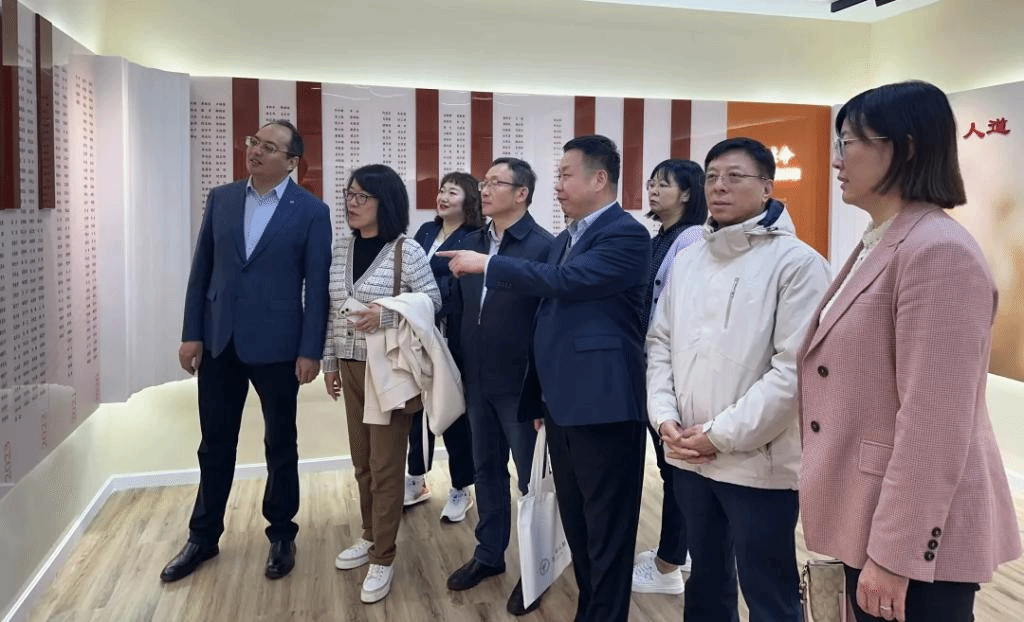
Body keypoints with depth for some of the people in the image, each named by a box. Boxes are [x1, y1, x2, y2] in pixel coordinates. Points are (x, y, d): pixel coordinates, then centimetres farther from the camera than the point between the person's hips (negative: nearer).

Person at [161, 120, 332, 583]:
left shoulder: (311, 211, -6)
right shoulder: (220, 198, 6)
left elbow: (317, 286, -7)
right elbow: (201, 269, 7)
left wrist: (310, 350, -11)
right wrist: (191, 333, 2)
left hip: (276, 345, -3)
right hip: (219, 341, 4)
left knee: (281, 445, 11)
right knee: (215, 444, 14)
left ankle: (281, 534, 29)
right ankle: (203, 536, 31)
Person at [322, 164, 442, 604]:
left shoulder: (407, 250, -10)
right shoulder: (341, 250, 7)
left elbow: (433, 301, -9)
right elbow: (332, 311, 11)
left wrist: (385, 315, -21)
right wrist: (330, 361, 12)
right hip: (351, 367, 6)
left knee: (386, 464, 1)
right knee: (362, 461, 16)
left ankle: (383, 559, 13)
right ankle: (370, 537, 34)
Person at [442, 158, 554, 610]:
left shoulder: (544, 246, -13)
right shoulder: (470, 243, 7)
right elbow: (460, 308, 10)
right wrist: (461, 371, 7)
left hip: (521, 384, -6)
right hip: (478, 382, 6)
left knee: (531, 476, 9)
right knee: (487, 469, 18)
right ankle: (489, 554, 36)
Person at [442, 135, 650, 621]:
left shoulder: (627, 235, -10)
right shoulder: (564, 239, 16)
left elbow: (563, 281, -23)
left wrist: (485, 265, -15)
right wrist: (539, 396, 18)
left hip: (602, 405, -9)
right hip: (562, 404, 9)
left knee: (606, 532, 4)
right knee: (575, 524, 20)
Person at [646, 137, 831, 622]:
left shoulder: (797, 262, -10)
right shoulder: (687, 260, 10)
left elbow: (795, 367, -16)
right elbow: (660, 342, 11)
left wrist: (722, 434, -16)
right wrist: (664, 417, -4)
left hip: (759, 463, -5)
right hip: (688, 456, 6)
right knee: (705, 579, 22)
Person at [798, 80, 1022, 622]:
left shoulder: (939, 252, -19)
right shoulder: (875, 246, 11)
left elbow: (934, 423, -23)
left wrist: (894, 554, -20)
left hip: (912, 536, -9)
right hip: (869, 519, 9)